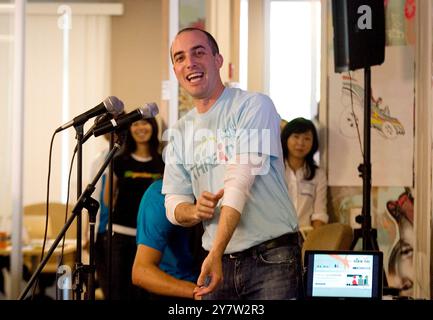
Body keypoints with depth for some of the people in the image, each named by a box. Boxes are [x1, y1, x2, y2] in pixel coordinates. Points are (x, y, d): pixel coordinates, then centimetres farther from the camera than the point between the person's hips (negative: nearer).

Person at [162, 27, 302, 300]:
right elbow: (173, 204, 11)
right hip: (219, 264, 5)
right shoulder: (180, 133, 12)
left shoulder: (255, 106, -6)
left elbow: (240, 182, -16)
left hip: (272, 258, -5)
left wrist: (215, 253, -24)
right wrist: (194, 211, -13)